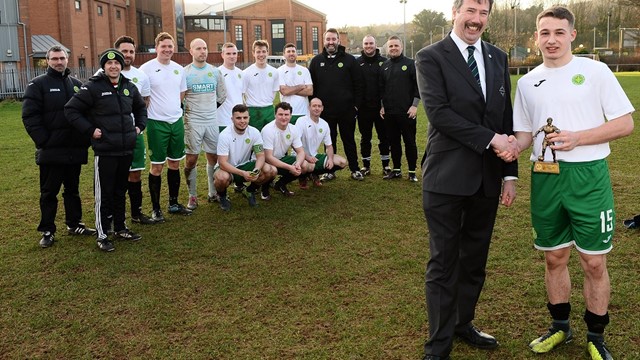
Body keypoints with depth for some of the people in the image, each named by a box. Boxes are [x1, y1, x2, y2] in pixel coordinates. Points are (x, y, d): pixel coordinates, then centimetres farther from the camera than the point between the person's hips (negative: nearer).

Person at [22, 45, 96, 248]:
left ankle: (74, 224, 27)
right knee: (49, 192, 5)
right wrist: (43, 141, -16)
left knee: (73, 190, 15)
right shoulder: (38, 84, -2)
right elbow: (30, 116, -9)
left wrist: (86, 138, 2)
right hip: (51, 151, -4)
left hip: (75, 150, 4)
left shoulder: (77, 84, 12)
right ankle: (47, 231, 13)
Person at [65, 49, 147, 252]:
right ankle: (102, 235, 9)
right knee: (104, 193, 0)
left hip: (127, 149, 6)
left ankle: (120, 228, 28)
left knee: (120, 191, 16)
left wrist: (139, 126, 14)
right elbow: (71, 110, -8)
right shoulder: (93, 87, -8)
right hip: (105, 151, -5)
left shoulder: (129, 87, 10)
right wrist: (90, 130, -11)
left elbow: (141, 107, 28)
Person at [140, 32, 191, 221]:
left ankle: (174, 203, 24)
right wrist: (157, 110, -8)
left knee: (174, 163, 12)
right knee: (157, 166, 1)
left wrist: (174, 108, 10)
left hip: (177, 121, 5)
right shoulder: (147, 68, -8)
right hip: (157, 123, -5)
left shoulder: (179, 69, 8)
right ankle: (156, 209, 10)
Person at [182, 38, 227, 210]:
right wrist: (185, 113, 0)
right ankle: (192, 196, 9)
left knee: (213, 157, 8)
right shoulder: (185, 73, -3)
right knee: (191, 159, -1)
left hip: (212, 121, 4)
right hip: (193, 123, -3)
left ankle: (213, 192, 21)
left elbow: (222, 97, 16)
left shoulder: (215, 72, 8)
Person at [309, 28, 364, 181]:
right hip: (325, 111, 1)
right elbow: (311, 86, 7)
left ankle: (354, 169, 19)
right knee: (329, 142, 10)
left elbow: (358, 84, 0)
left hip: (347, 110, -1)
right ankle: (330, 170, 19)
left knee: (349, 140, 9)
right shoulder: (317, 61, 6)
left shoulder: (349, 60, 0)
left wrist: (356, 104, -4)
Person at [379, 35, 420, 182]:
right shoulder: (384, 66, 12)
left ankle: (412, 172, 9)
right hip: (389, 112, 5)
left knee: (410, 142, 1)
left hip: (407, 112, -4)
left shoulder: (410, 64, -2)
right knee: (393, 142, 10)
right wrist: (382, 106, 9)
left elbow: (418, 86, -5)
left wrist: (414, 105, -11)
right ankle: (396, 170, 20)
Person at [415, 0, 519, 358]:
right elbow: (439, 113, -17)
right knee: (444, 263, 4)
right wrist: (490, 139, -19)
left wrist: (510, 173, 7)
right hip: (447, 179, -5)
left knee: (475, 259, 16)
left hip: (488, 178, 5)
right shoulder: (431, 57, -5)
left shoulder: (498, 58, 11)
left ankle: (464, 323, 36)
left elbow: (506, 118, 11)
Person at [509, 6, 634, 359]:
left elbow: (625, 123, -5)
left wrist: (576, 138, -17)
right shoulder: (527, 82, 9)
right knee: (554, 258, 13)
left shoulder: (595, 71, -3)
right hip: (545, 177, 4)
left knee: (594, 262, 3)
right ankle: (560, 326, 31)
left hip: (587, 176, -3)